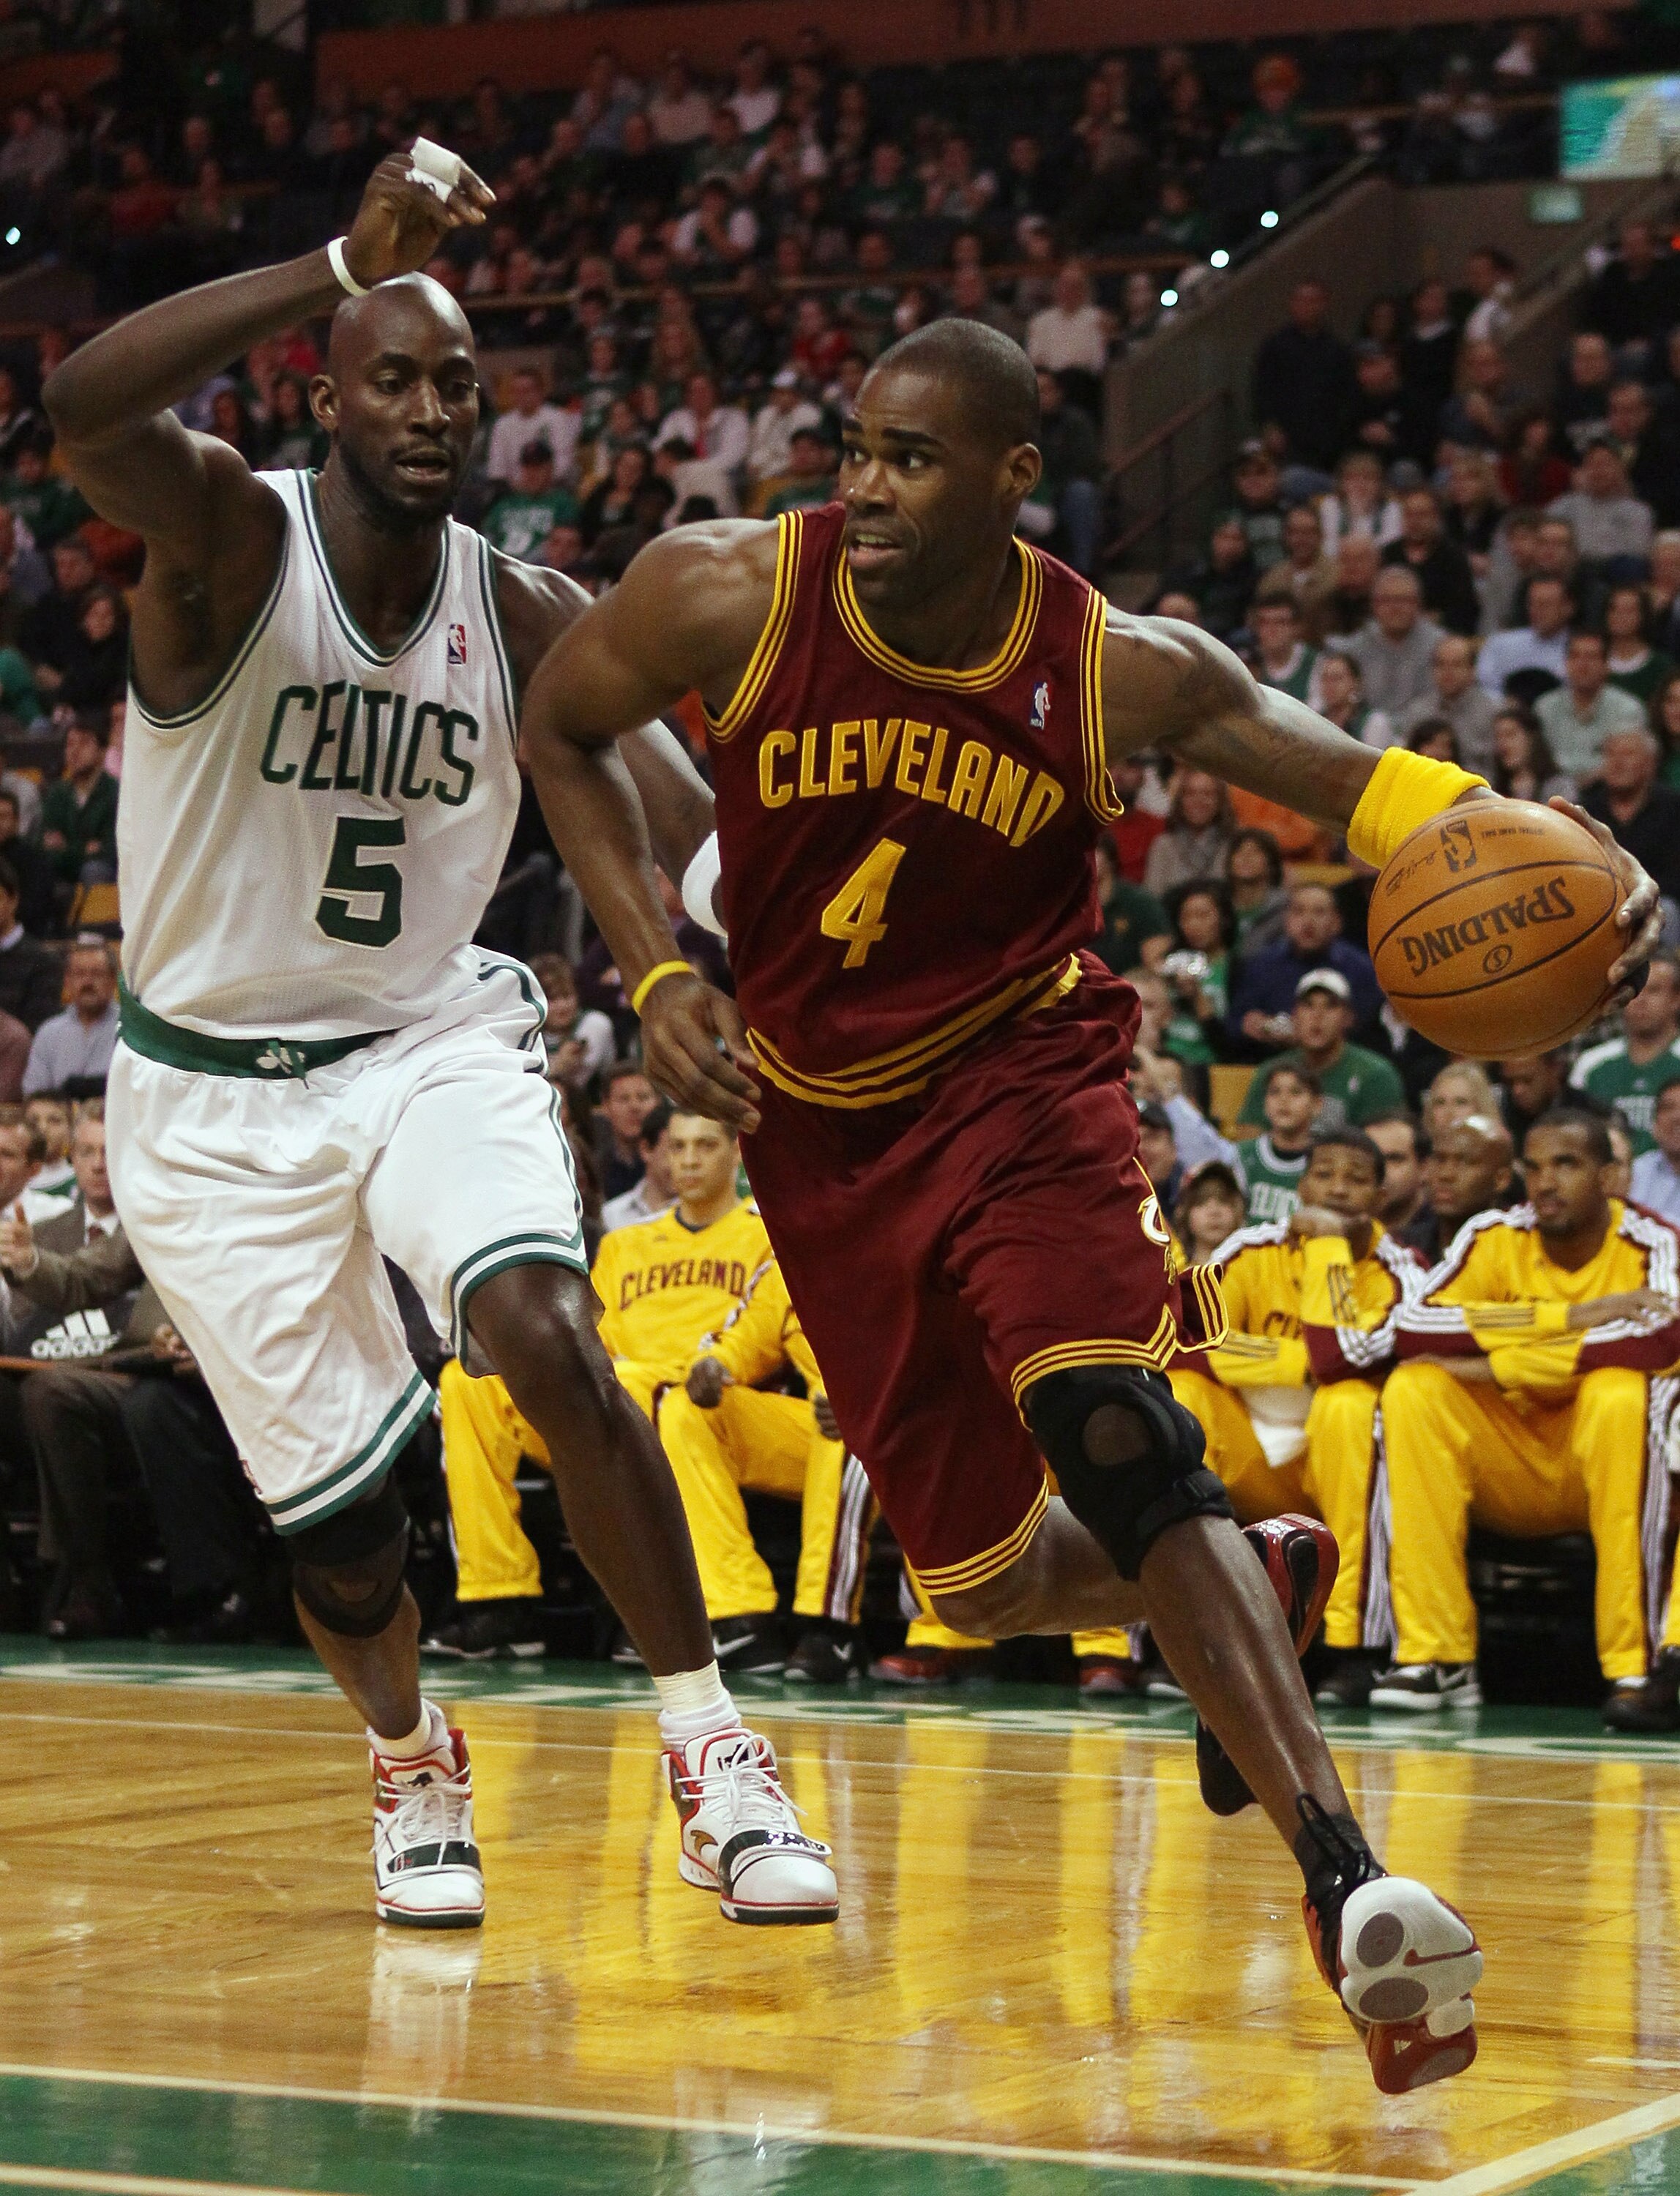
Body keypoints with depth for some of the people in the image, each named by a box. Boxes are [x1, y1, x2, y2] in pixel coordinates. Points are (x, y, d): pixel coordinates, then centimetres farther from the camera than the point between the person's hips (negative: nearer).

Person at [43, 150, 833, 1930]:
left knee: (548, 1342, -26)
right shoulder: (229, 537, -15)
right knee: (334, 1509, 0)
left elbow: (682, 829, -13)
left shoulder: (527, 618, -4)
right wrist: (343, 266, -46)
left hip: (432, 1045, 2)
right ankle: (411, 1767, 33)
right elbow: (81, 410, -38)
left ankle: (713, 1761, -17)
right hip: (214, 1098, -2)